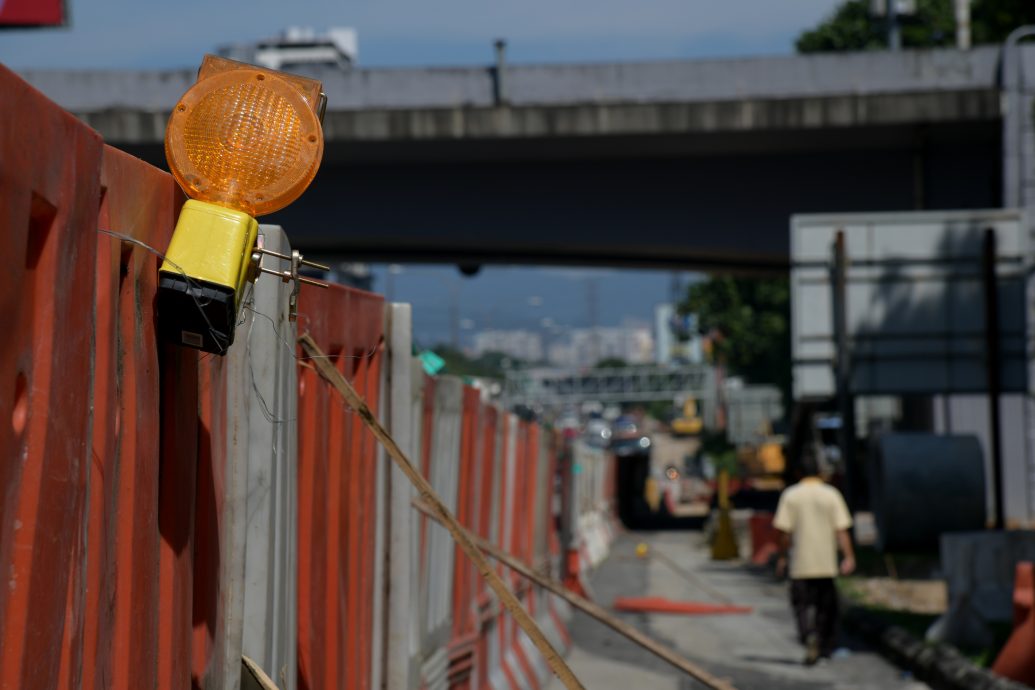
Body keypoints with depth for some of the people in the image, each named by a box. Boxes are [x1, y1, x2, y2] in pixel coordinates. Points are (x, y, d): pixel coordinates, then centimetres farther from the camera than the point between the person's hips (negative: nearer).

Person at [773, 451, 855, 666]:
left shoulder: (790, 495, -3)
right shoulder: (831, 495, 0)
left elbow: (785, 531, -5)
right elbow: (841, 529, -5)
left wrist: (782, 557, 4)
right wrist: (849, 557, -6)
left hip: (801, 565, -2)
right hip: (827, 563, 2)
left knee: (802, 603, 2)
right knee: (826, 605, 14)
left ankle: (809, 635, -23)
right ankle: (826, 646, 19)